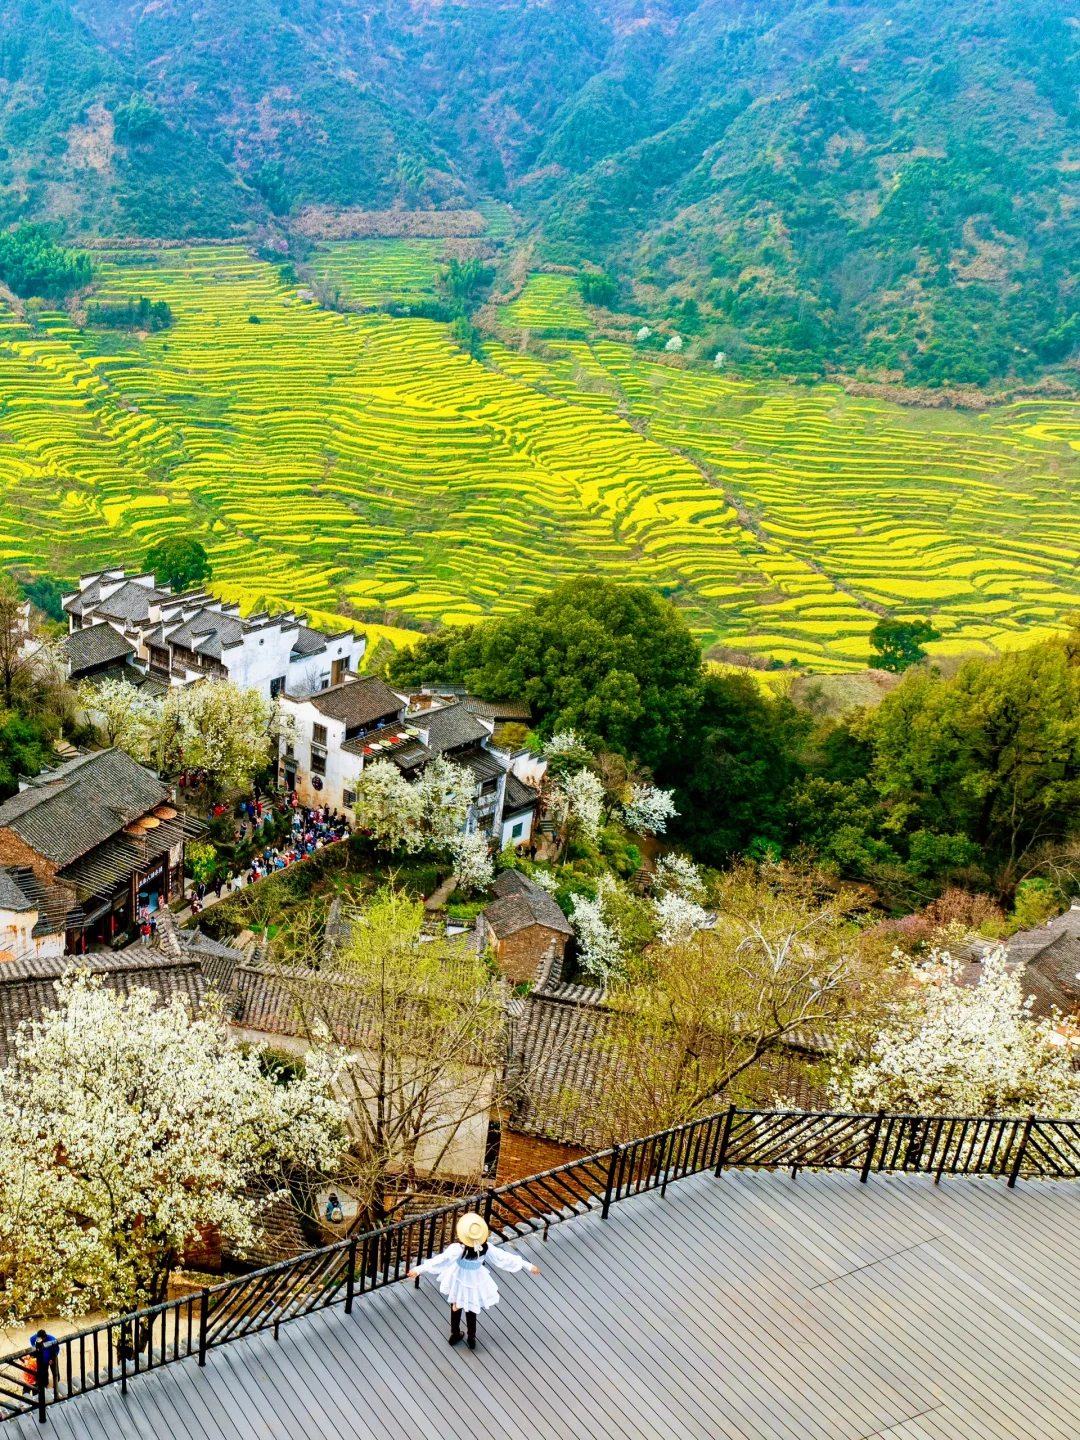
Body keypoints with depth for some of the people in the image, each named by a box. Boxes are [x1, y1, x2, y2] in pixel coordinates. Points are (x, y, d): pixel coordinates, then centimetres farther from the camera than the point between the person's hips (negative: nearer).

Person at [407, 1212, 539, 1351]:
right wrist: (528, 1266, -13)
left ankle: (455, 1334, 45)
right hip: (476, 1281, 2)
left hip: (459, 1280, -2)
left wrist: (419, 1269, -38)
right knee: (471, 1309, 27)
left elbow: (442, 1260, -39)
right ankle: (471, 1338, 43)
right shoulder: (486, 1248, -28)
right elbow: (504, 1258, -22)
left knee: (456, 1308, 26)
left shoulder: (458, 1249, -37)